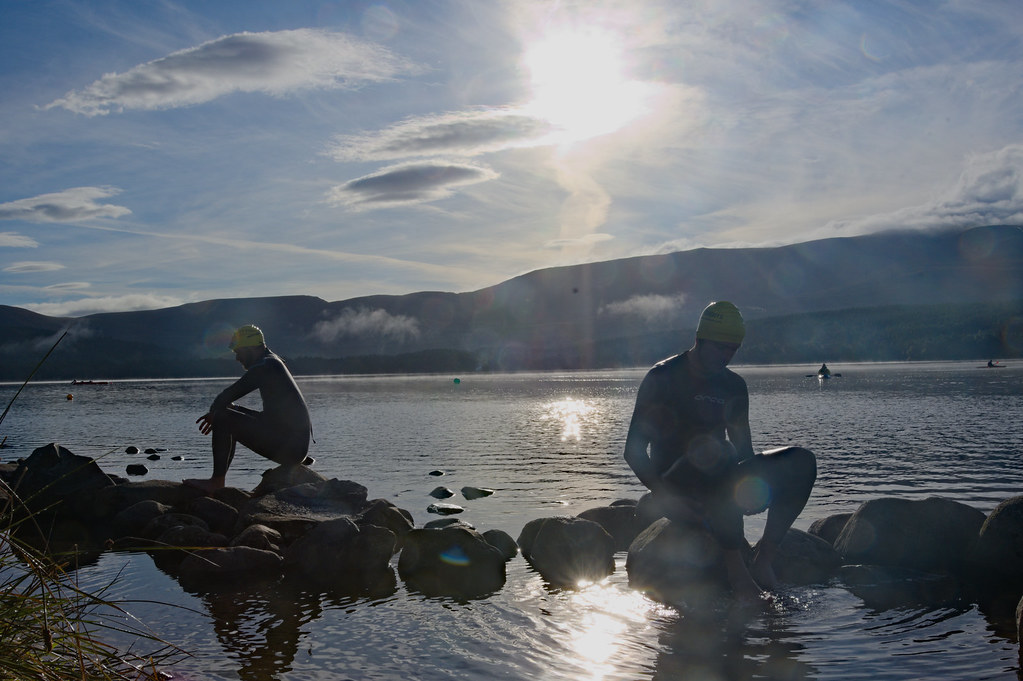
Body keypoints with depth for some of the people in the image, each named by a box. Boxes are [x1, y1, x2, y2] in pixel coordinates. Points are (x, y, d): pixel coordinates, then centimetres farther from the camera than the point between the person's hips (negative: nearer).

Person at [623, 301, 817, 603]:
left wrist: (751, 486, -7)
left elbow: (744, 451, 15)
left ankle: (764, 558, -18)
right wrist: (667, 496, -23)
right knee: (711, 448, -38)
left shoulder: (733, 386, 12)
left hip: (719, 492, 6)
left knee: (802, 461, -12)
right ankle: (736, 567, -32)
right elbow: (634, 450, -10)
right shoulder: (663, 378, -4)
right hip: (675, 492, -6)